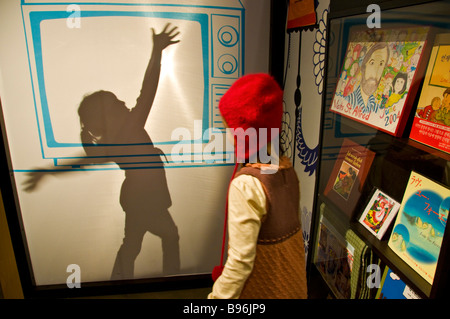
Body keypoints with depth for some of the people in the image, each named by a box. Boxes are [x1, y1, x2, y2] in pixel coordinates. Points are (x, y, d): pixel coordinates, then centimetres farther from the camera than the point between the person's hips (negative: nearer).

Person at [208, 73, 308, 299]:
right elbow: (290, 220, 4)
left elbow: (241, 261, -27)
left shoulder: (246, 184, -29)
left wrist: (218, 296, -15)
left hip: (263, 290, -6)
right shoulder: (287, 167, -7)